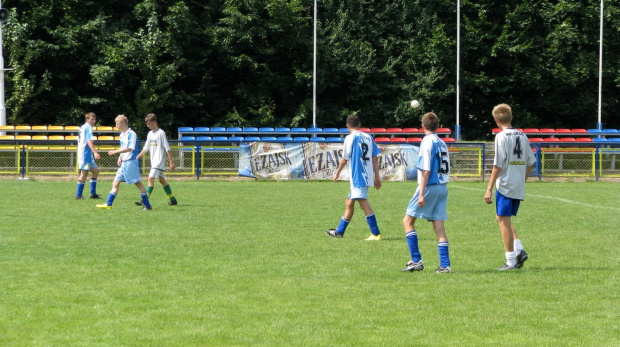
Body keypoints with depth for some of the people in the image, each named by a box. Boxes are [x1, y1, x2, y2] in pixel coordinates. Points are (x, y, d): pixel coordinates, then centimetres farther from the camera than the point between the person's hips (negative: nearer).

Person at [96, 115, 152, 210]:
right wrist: (120, 158, 7)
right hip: (123, 163, 9)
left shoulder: (131, 134, -13)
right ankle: (108, 204, 5)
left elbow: (129, 149, -21)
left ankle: (147, 205, 0)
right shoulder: (122, 135, 14)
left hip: (131, 162, -9)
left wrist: (115, 152, -21)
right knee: (116, 183, 5)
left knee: (138, 183, -4)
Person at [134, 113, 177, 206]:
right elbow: (146, 148, 16)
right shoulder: (150, 134, 12)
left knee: (151, 178, -16)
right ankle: (172, 199, 21)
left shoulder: (161, 133, -11)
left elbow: (167, 148, -11)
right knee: (161, 179, 12)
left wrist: (171, 161, -12)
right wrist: (137, 157, 9)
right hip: (153, 161, 9)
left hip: (159, 160, -9)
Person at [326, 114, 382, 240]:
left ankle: (376, 234, -18)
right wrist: (377, 177, 13)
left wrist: (337, 173, 8)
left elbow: (344, 159, -6)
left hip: (357, 177, -8)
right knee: (349, 202, 18)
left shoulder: (350, 138, -6)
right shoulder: (368, 137, 11)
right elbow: (375, 158, 10)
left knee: (363, 202, -11)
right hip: (367, 176, 8)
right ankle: (339, 231, 28)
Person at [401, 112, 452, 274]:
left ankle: (416, 260, -3)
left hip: (430, 187, -7)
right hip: (443, 187, 7)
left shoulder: (427, 142, -10)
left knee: (408, 221, 3)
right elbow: (446, 168, 14)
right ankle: (445, 265, 0)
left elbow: (426, 170, -15)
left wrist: (421, 193, -15)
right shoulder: (442, 143, 12)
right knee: (439, 226, 6)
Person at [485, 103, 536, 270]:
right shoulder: (522, 136, 9)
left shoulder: (501, 136, -10)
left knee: (504, 221, 0)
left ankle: (511, 261, 0)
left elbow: (498, 164, -15)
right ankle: (519, 250, 5)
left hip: (505, 186, -7)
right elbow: (530, 162, 12)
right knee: (502, 218, 20)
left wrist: (489, 188, -12)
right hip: (519, 188, 7)